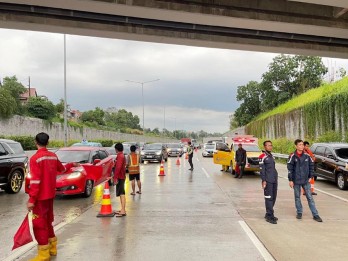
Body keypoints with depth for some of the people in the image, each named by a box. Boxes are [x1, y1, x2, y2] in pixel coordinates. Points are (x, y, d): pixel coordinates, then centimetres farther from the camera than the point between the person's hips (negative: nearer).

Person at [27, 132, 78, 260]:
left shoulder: (35, 158, -18)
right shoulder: (53, 156, 4)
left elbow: (35, 181, -22)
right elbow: (62, 169, 23)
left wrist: (31, 200, -19)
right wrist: (72, 164, 43)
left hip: (40, 197, -7)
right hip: (50, 195, 7)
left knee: (39, 224, 0)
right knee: (47, 221, 20)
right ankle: (52, 248, 31)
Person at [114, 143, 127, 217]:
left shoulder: (120, 156, -16)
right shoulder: (122, 156, 16)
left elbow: (118, 167, -24)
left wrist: (115, 178, -24)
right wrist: (116, 177, 26)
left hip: (119, 177, -10)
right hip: (122, 177, 10)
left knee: (121, 194, -12)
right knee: (121, 193, 16)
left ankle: (123, 211, -14)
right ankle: (122, 210, 23)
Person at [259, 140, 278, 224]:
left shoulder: (271, 156, 17)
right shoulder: (262, 157, -8)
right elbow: (262, 170, -12)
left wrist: (276, 178, 20)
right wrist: (263, 180, -16)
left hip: (274, 180, 8)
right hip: (268, 181, -8)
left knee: (273, 198, 11)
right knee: (269, 198, -7)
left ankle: (268, 214, 22)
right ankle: (270, 216, -4)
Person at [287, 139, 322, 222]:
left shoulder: (307, 156, 0)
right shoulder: (292, 156, -8)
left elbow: (312, 165, 10)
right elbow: (289, 169, -7)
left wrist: (310, 176, 5)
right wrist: (290, 180, -8)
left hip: (306, 180, 2)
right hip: (296, 181, -2)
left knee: (310, 197, 3)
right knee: (297, 197, 10)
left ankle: (315, 215, 6)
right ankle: (299, 213, 23)